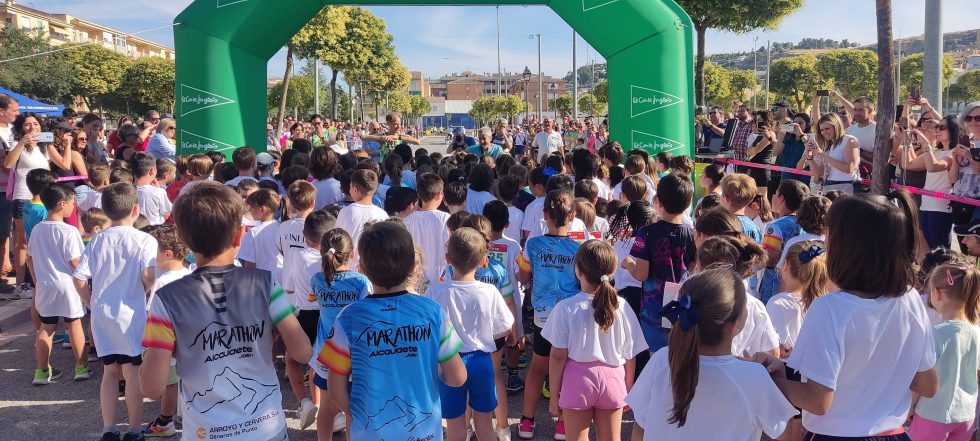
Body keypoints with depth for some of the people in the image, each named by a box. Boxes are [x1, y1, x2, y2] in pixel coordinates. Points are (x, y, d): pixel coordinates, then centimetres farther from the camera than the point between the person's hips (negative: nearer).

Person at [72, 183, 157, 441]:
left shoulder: (97, 240, 3)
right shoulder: (144, 240, -10)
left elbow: (79, 279, 0)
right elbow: (149, 277, -23)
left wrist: (92, 304, 12)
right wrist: (145, 291, -2)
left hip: (101, 314, 5)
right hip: (131, 314, -4)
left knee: (110, 371, 15)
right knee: (133, 373, 5)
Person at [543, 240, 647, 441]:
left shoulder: (565, 308, -15)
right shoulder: (622, 308, -8)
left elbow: (558, 356, -11)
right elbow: (629, 356, 1)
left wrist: (554, 394, 0)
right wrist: (628, 390, 15)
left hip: (578, 381, -2)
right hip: (612, 379, 2)